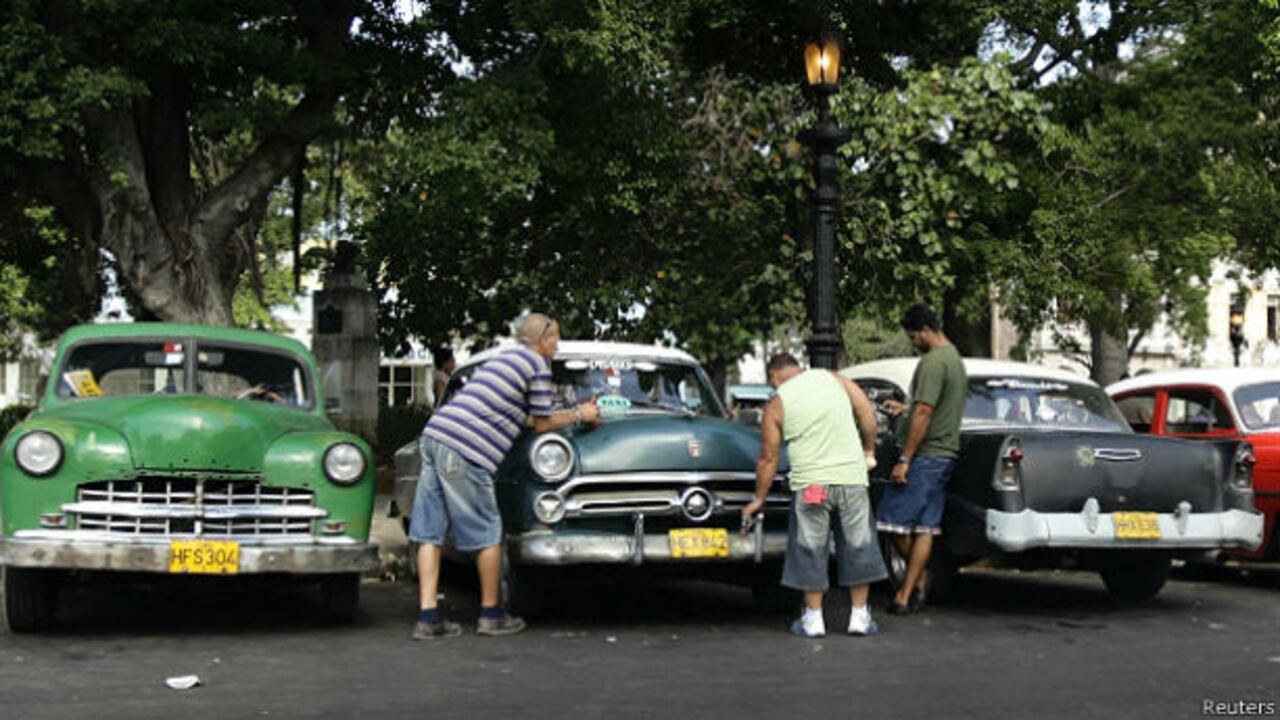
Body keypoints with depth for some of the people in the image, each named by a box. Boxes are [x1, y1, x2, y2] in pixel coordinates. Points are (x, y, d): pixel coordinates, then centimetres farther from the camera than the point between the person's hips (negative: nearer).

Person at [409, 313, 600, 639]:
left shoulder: (505, 358, 27)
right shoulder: (537, 364, 1)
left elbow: (525, 416, 32)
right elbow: (543, 424, 5)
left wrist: (576, 411, 36)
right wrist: (579, 415, 19)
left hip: (433, 436, 9)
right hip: (464, 451, -9)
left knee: (430, 531, 5)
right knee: (487, 534, 4)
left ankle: (428, 616, 4)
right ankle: (491, 615, 13)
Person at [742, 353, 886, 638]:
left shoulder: (776, 404, 5)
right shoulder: (833, 379, 10)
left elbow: (768, 458, 6)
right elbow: (868, 413, 3)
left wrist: (759, 499, 15)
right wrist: (869, 450, 14)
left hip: (810, 482, -2)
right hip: (852, 476, 2)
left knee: (810, 548, 9)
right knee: (858, 545, 10)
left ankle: (813, 618, 13)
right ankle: (860, 616, 15)